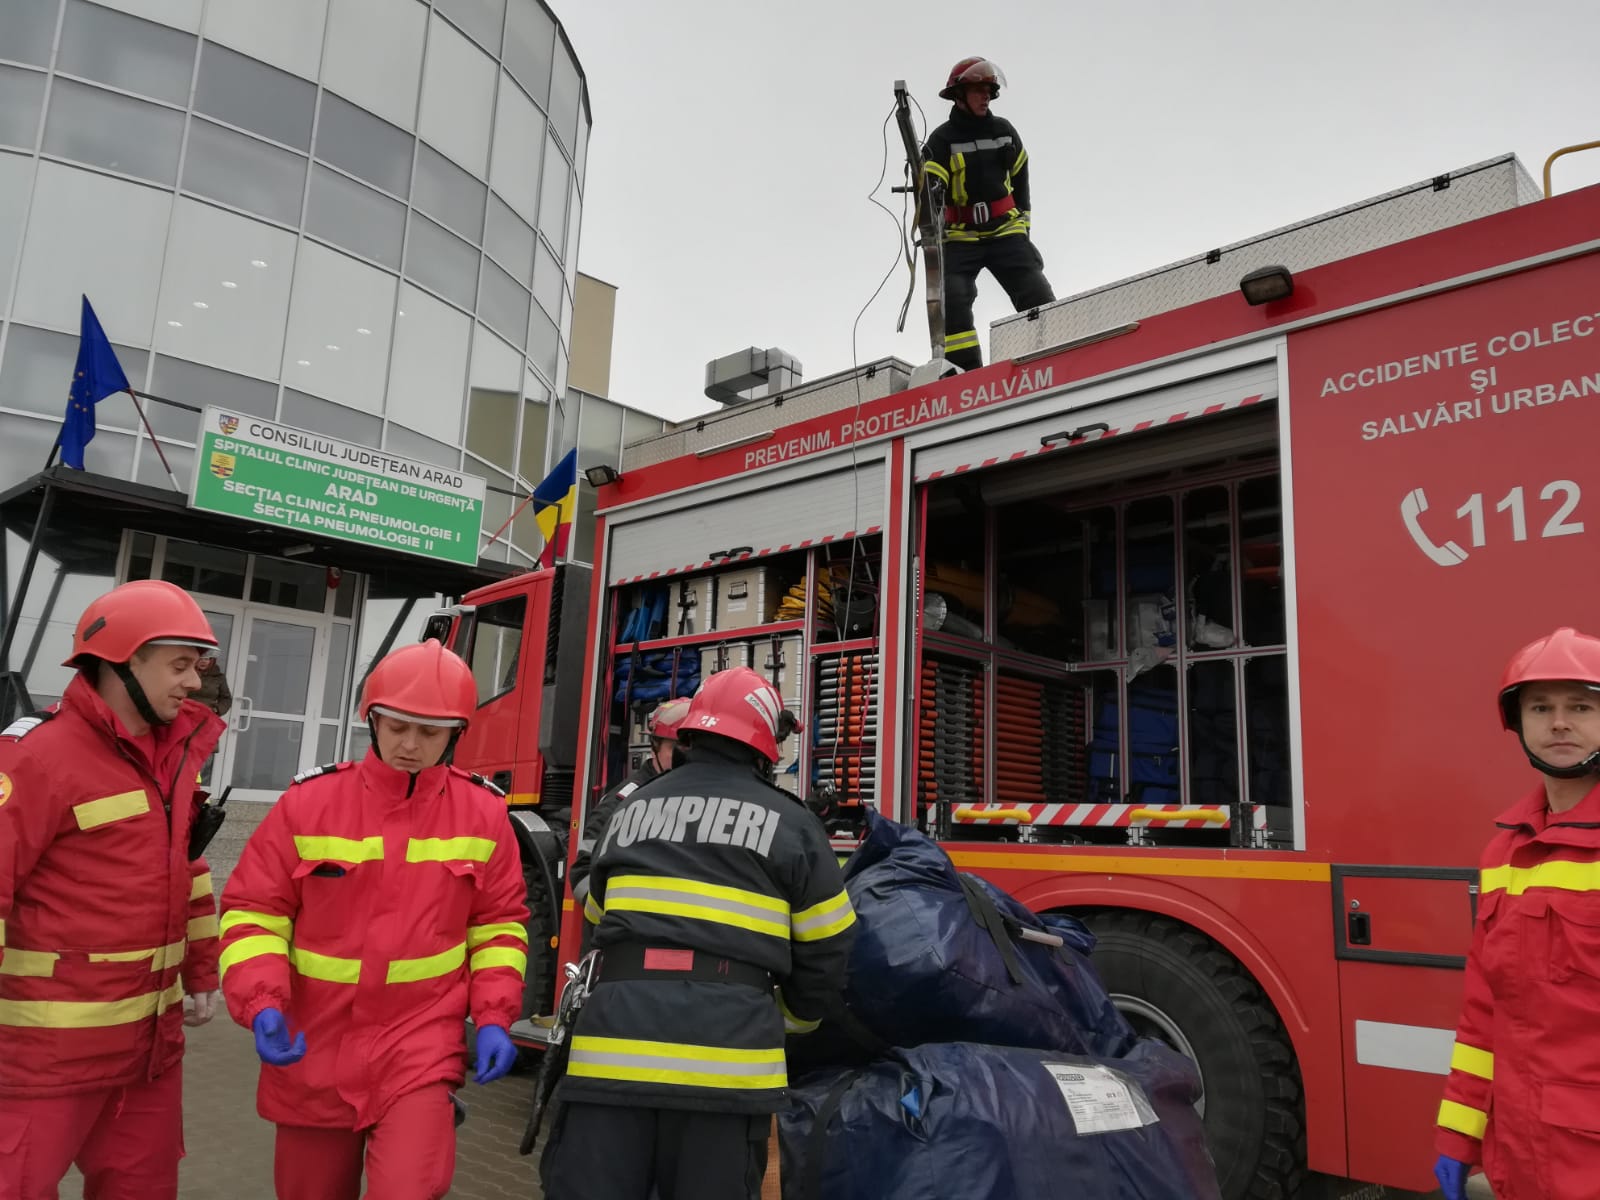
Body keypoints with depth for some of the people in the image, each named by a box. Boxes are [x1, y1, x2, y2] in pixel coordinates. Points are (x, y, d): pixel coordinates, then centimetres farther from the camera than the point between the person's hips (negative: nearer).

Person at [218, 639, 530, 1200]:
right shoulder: (309, 801, -7)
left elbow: (498, 925, 5)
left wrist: (493, 1018, -4)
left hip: (422, 1048, -1)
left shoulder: (483, 813, -4)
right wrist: (261, 1004, -17)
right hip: (313, 1049, 1)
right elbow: (253, 912, -2)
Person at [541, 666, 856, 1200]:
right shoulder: (789, 822, 7)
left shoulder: (633, 807, 17)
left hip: (616, 1036, 2)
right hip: (727, 1043, -2)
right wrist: (796, 1016, 27)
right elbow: (826, 946, 9)